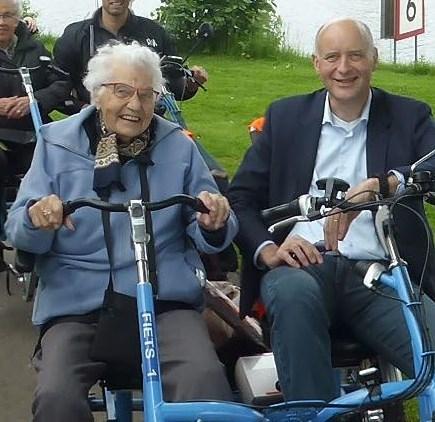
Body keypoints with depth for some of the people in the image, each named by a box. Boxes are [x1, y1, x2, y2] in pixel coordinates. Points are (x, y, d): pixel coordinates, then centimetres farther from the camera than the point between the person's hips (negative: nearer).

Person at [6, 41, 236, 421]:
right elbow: (17, 233, 5)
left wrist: (213, 224, -13)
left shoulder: (179, 147, 11)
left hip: (166, 302, 0)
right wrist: (37, 218, -19)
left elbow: (206, 236, 11)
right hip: (76, 306, 0)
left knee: (206, 381, -29)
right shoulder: (57, 143, 9)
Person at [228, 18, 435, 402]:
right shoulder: (286, 116, 17)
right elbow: (241, 197, 13)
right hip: (300, 266, 1)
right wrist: (267, 250, -8)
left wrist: (380, 185, -29)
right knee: (295, 292, -36)